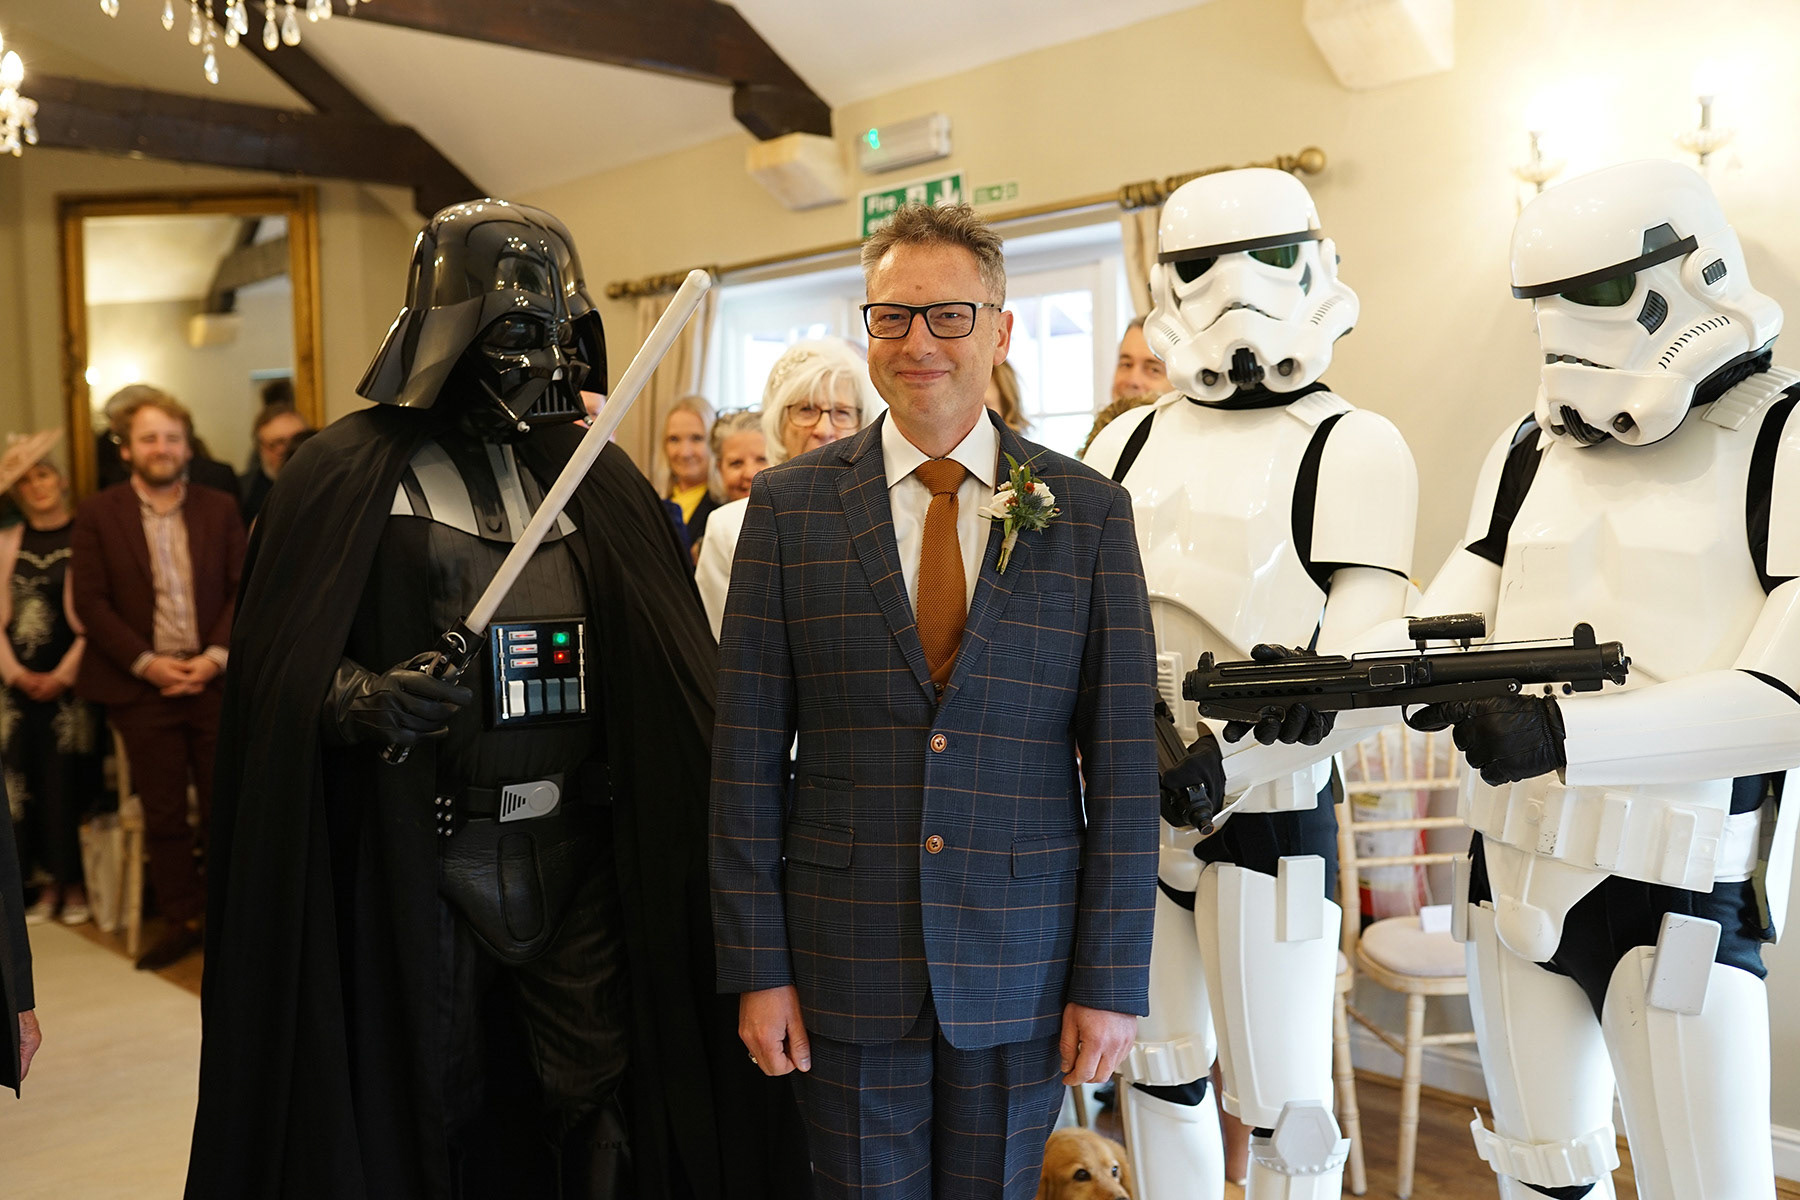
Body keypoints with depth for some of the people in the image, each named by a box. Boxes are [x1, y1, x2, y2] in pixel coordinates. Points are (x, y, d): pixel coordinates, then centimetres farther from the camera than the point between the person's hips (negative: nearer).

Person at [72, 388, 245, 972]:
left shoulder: (220, 509, 7)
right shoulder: (97, 514, 2)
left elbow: (244, 589, 3)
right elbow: (89, 601, -3)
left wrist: (216, 656, -10)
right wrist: (146, 662, -12)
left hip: (214, 679, 1)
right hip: (142, 687, -1)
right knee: (164, 815, 7)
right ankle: (184, 920, 18)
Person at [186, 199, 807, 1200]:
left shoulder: (601, 477, 7)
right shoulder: (352, 474, -3)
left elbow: (671, 678, 5)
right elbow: (279, 672, -4)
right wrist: (366, 699, -24)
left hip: (580, 848, 3)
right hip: (423, 856, -2)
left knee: (596, 1108, 8)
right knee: (433, 1107, 11)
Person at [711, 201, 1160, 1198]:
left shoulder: (1090, 513, -1)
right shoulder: (789, 506, -1)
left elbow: (1123, 761, -2)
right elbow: (747, 753, -1)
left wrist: (1111, 980, -4)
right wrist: (756, 966, -3)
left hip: (1022, 966, 0)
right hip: (846, 961, 0)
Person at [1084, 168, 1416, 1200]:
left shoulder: (1354, 447, -4)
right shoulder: (1128, 441, 11)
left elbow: (1362, 661, -12)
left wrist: (1231, 755, -24)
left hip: (1268, 811, -4)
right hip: (1128, 809, 5)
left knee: (1284, 1105, 2)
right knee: (1158, 1073, 17)